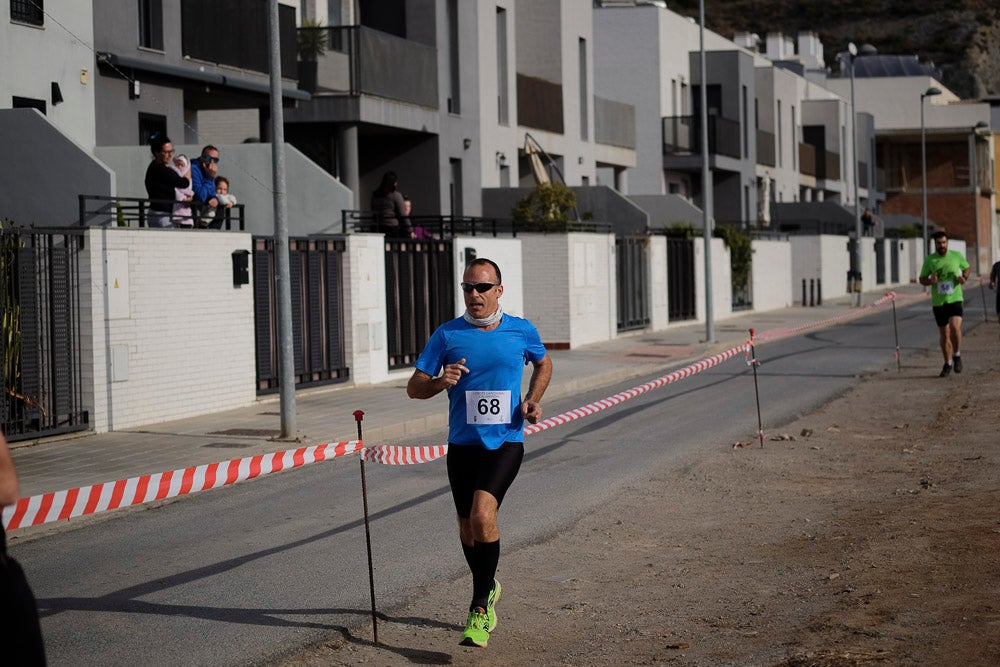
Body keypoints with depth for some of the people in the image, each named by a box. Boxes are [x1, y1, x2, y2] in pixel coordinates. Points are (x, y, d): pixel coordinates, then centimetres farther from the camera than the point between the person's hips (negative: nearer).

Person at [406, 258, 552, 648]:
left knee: (482, 514, -23)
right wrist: (441, 382, -21)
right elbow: (413, 388, 0)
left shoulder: (522, 331, 1)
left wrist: (532, 400, 4)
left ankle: (480, 608, -14)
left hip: (506, 443, -2)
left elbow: (543, 364, 22)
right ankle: (488, 588, 40)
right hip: (462, 444, 3)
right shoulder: (447, 335, 0)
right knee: (467, 530, 11)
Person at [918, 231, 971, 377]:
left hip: (955, 299, -2)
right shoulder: (930, 260, 1)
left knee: (955, 327, -23)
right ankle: (948, 363, 25)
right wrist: (930, 281, -15)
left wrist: (964, 278, -3)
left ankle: (957, 355, 0)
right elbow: (922, 279, 8)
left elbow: (966, 268, 19)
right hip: (938, 302, 2)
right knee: (944, 334, 8)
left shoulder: (957, 256, 1)